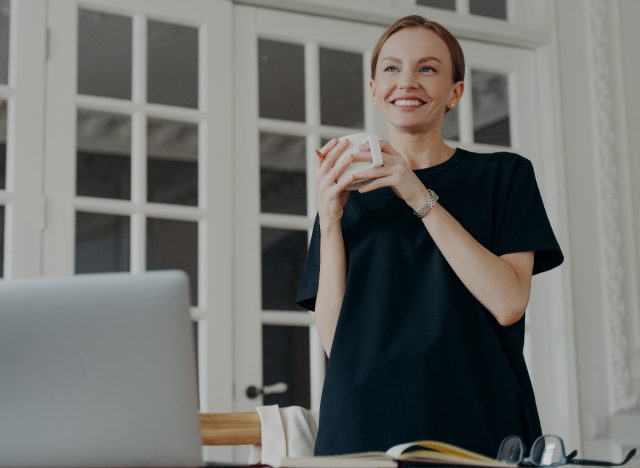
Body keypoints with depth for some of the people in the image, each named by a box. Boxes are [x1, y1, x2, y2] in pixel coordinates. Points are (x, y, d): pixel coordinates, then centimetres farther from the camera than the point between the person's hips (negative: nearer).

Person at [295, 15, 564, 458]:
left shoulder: (505, 175, 4)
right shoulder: (349, 193, 9)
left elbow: (508, 304, -11)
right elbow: (335, 338, 0)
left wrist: (421, 198, -14)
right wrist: (329, 218, -9)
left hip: (477, 424, -1)